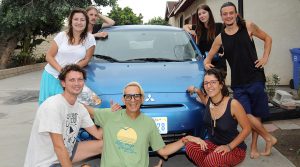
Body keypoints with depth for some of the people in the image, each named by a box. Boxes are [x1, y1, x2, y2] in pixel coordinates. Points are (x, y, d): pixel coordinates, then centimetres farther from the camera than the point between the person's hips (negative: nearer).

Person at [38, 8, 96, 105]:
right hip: (51, 75, 1)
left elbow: (86, 59, -1)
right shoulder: (62, 35, -3)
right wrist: (60, 69, -18)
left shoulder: (89, 39, -4)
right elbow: (49, 56, -2)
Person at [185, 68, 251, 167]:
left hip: (235, 148, -5)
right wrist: (197, 91, 2)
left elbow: (247, 128, -13)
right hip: (213, 144, 5)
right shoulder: (208, 100, -6)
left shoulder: (233, 104, -23)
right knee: (190, 147, -21)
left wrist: (229, 146, -19)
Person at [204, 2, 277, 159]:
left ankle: (254, 146, 22)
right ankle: (269, 138, 13)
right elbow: (208, 58, 11)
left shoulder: (248, 27, 0)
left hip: (256, 78, -1)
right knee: (247, 115, -10)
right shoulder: (220, 38, 4)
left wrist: (265, 58, 1)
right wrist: (207, 64, -11)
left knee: (256, 114, 5)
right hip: (238, 83, 1)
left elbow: (267, 38, 12)